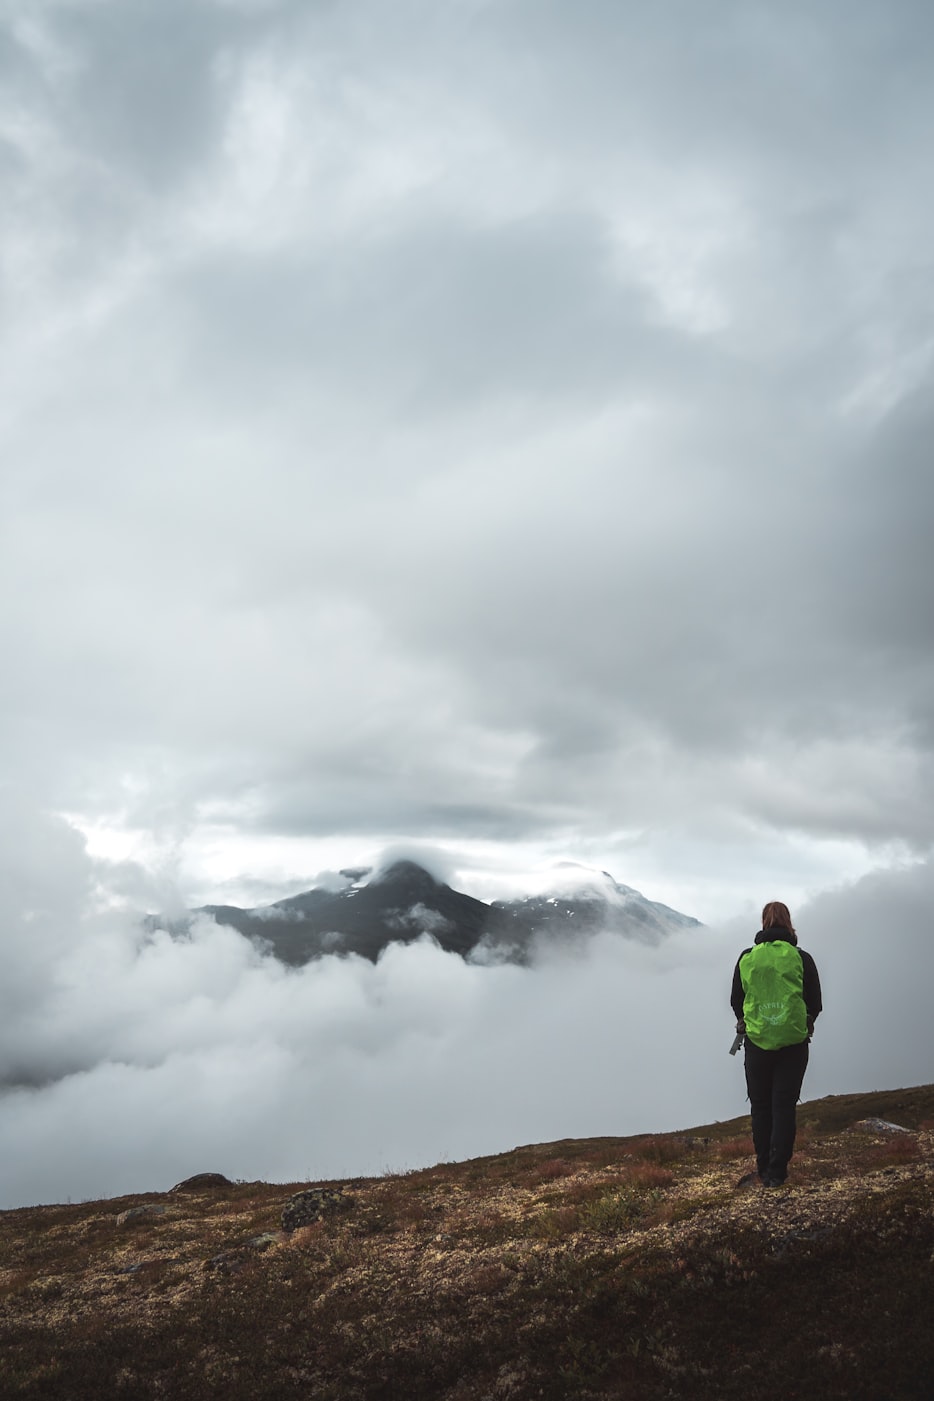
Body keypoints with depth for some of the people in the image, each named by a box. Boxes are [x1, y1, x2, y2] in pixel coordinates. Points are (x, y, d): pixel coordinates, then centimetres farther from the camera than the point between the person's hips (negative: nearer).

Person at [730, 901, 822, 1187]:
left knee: (760, 1106, 13)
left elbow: (736, 1001, 4)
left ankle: (764, 1170, 19)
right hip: (794, 1043, -1)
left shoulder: (747, 958, -3)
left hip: (756, 1042, 1)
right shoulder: (801, 958, -6)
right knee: (784, 1106, 7)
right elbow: (815, 1003, 0)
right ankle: (777, 1172, 6)